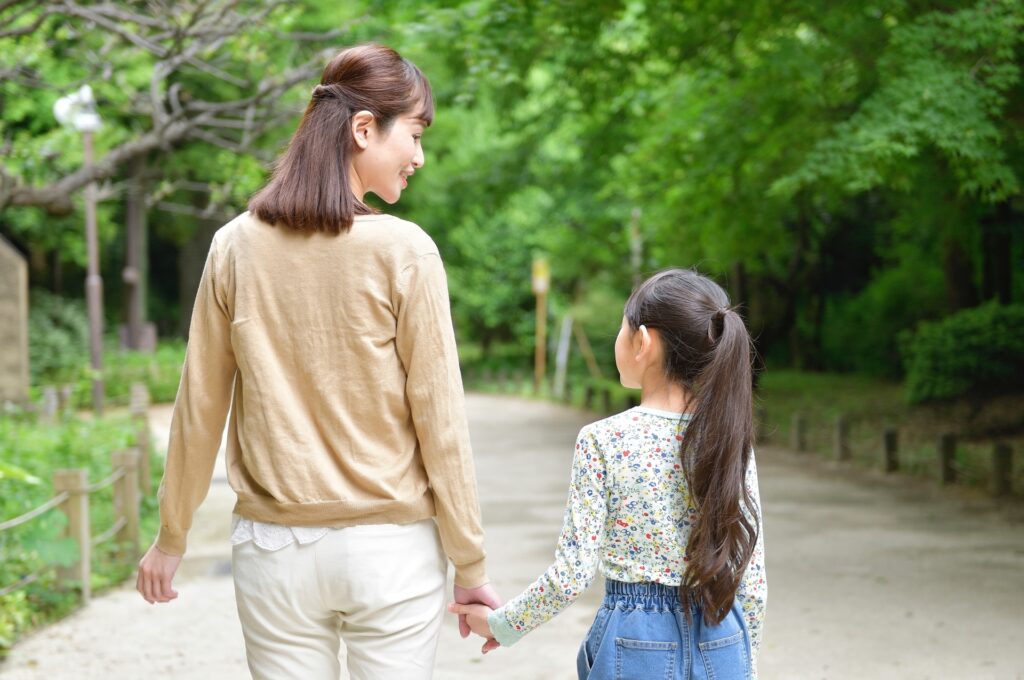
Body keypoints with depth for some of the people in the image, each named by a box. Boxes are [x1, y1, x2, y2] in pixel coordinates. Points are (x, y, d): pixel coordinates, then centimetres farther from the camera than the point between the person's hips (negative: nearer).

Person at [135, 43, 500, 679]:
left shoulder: (237, 245, -2)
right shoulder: (403, 251, -11)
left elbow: (200, 407, 3)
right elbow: (439, 418, -9)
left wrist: (171, 537, 15)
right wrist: (470, 565, -1)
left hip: (274, 549, 3)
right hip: (391, 548, -3)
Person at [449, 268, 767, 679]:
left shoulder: (603, 441, -12)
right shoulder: (731, 440, -3)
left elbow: (571, 575, -12)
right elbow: (753, 580, 1)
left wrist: (501, 625, 4)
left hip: (637, 646, -3)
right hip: (722, 646, 3)